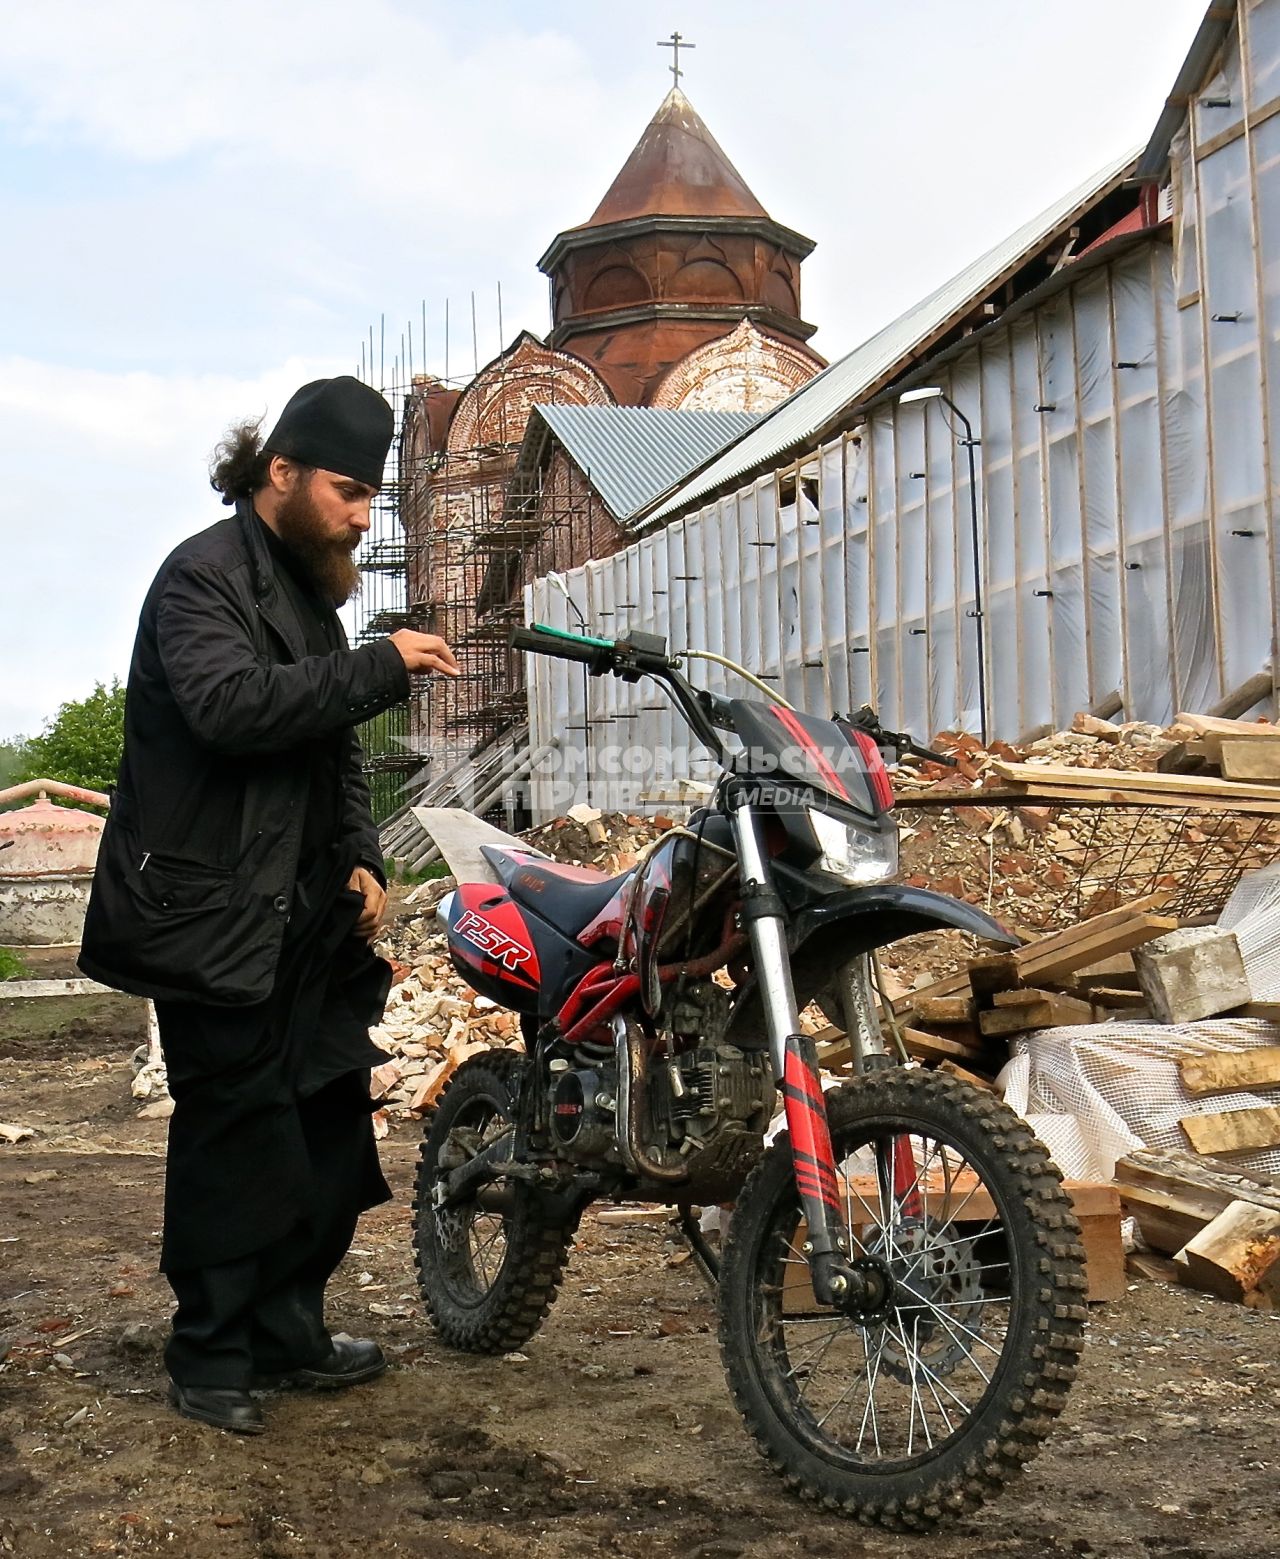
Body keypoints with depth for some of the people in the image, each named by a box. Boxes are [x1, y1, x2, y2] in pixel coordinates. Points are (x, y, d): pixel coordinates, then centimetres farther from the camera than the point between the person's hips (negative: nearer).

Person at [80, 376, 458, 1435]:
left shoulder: (311, 594, 20)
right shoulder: (204, 576, -10)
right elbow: (231, 705, -29)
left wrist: (361, 863, 11)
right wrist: (381, 666, -27)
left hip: (306, 917, 9)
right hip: (212, 917, -9)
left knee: (331, 1126, 10)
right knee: (238, 1136, -4)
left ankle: (290, 1330, 23)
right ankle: (211, 1357, 9)